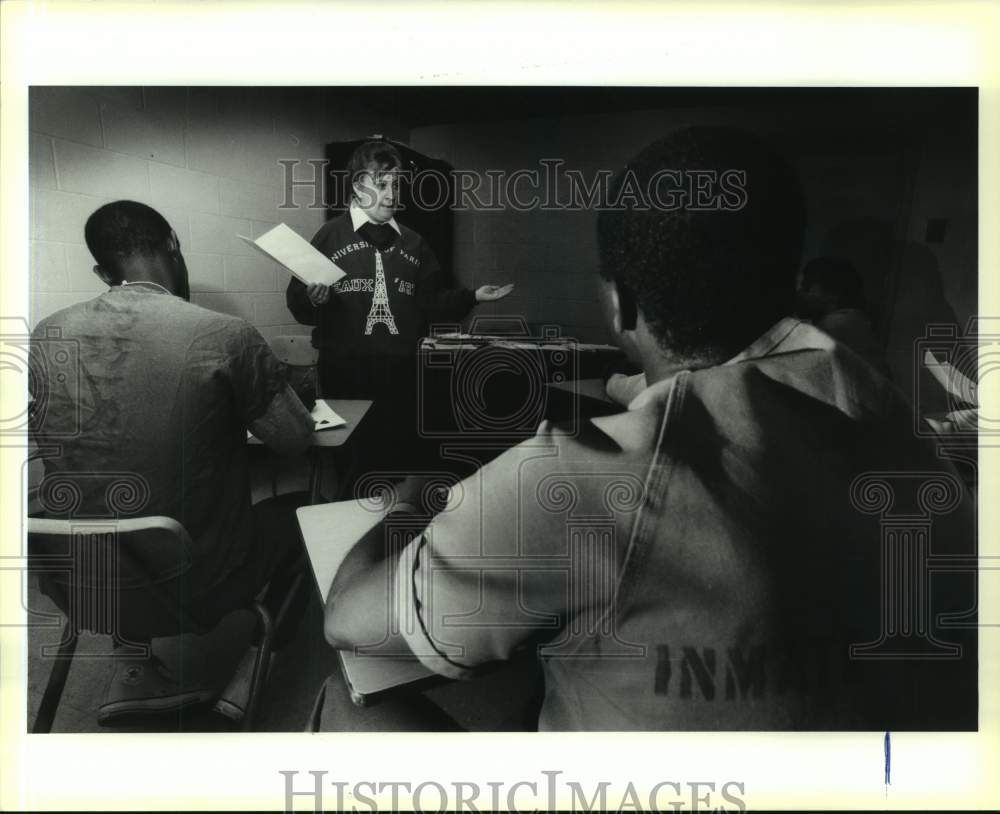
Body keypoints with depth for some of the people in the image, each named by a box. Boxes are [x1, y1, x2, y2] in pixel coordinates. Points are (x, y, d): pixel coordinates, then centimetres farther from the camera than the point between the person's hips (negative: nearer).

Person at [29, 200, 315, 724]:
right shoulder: (226, 336, -19)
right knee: (296, 512, 23)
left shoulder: (45, 337, -5)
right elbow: (297, 440, -8)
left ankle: (139, 671, 26)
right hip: (196, 586, -4)